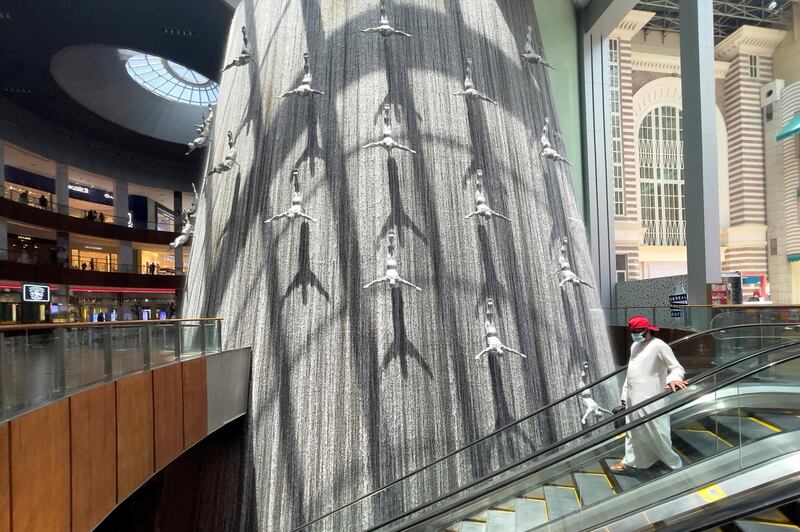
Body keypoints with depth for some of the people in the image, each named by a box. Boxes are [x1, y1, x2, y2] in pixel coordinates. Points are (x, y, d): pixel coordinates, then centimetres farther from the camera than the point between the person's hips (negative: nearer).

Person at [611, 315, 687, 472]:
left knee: (657, 433, 1)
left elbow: (677, 367, -14)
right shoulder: (635, 345, 12)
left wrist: (674, 379, -37)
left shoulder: (659, 345, -12)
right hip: (633, 398, 8)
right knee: (633, 431, 17)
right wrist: (625, 394, 18)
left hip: (650, 399, -8)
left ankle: (675, 465, 19)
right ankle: (629, 461, 29)